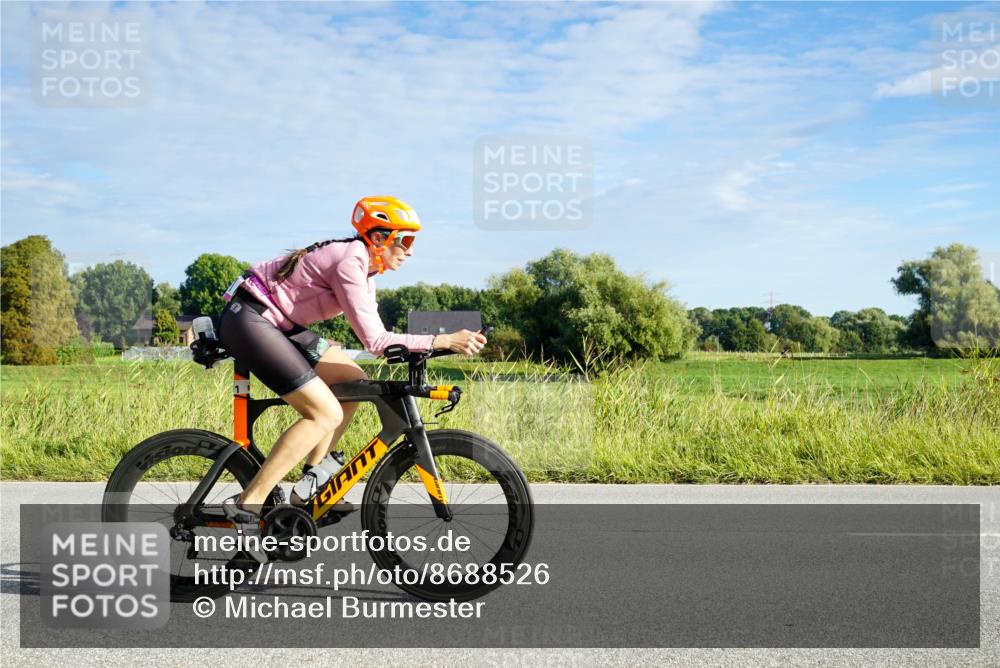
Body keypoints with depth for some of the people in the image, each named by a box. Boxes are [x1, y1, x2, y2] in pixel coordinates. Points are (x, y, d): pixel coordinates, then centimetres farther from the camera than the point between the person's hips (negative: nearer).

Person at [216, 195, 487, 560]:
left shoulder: (361, 261, 10)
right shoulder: (350, 263, -20)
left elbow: (373, 333, 10)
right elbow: (375, 340, -23)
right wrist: (444, 341, -23)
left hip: (276, 322, 10)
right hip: (247, 320, -10)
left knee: (354, 383, 7)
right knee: (326, 414, -16)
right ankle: (247, 505, -14)